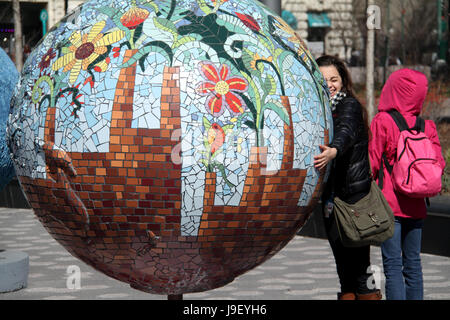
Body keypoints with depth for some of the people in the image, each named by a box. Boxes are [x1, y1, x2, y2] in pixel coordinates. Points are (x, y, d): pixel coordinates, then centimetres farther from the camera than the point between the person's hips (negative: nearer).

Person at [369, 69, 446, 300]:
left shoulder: (382, 122, -9)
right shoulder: (427, 126, 3)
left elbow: (372, 163, -9)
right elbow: (439, 163, 3)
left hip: (389, 203, -5)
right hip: (416, 206, 5)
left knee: (393, 266, -4)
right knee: (413, 264, 12)